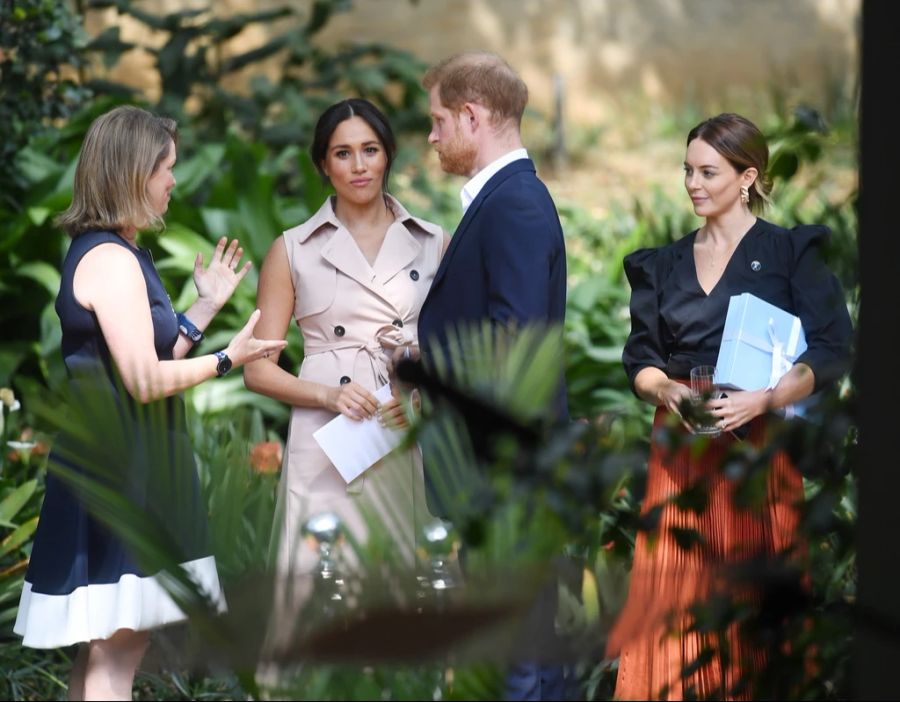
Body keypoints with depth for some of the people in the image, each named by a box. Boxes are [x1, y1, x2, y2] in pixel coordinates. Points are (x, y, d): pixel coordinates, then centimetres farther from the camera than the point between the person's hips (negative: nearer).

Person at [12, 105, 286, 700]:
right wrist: (229, 358, -11)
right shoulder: (111, 260, -17)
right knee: (116, 654, -8)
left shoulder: (115, 254, 15)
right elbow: (146, 380, -20)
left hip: (115, 466, 11)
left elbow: (153, 356, 14)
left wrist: (209, 303, 19)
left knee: (102, 647, 15)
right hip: (120, 467, -11)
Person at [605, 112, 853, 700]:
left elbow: (832, 350, -8)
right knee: (678, 593, -1)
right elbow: (641, 356, 12)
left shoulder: (791, 253, 0)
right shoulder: (665, 264, 14)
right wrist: (666, 390, -11)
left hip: (759, 443, -4)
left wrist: (763, 400, -21)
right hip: (682, 447, 4)